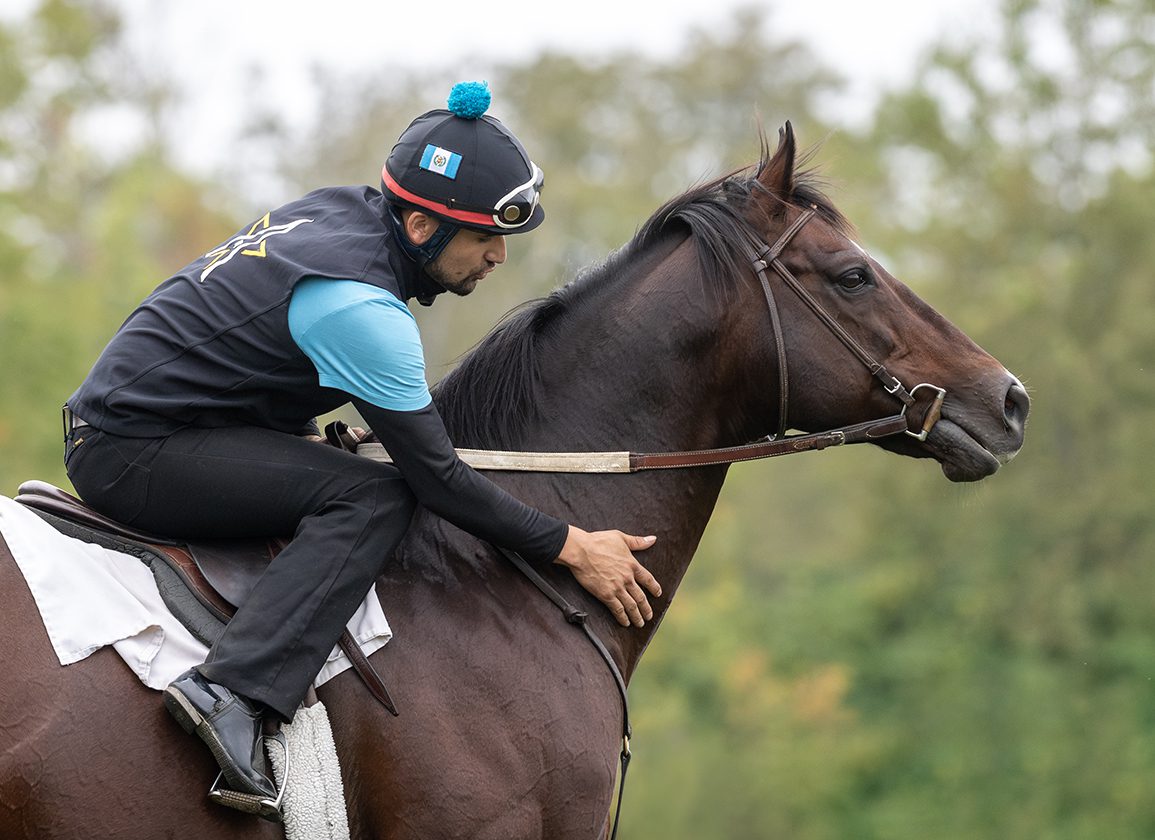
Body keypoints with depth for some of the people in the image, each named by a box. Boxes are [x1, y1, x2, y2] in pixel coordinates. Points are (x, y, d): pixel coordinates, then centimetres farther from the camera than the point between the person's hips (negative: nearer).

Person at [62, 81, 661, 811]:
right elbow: (436, 477, -18)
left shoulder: (345, 208, 4)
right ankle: (235, 693, -33)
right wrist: (571, 548, -12)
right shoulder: (359, 307, -23)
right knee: (373, 497, -23)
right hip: (131, 454, -10)